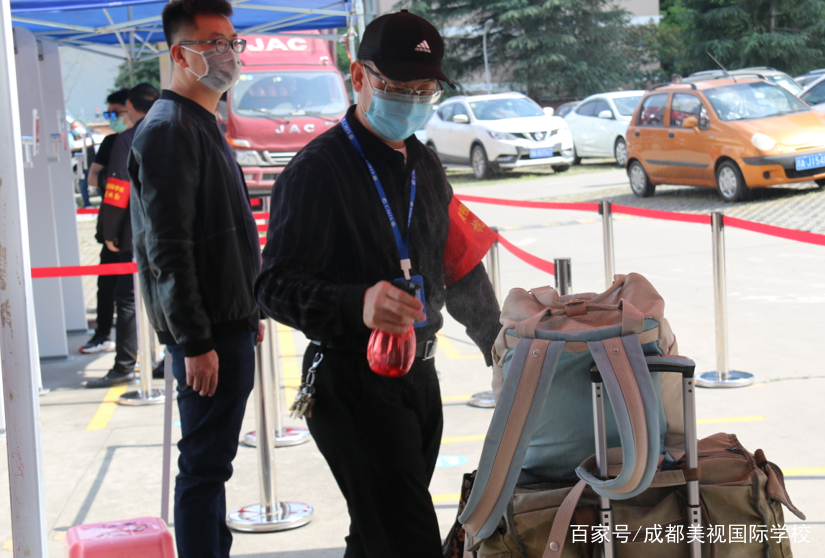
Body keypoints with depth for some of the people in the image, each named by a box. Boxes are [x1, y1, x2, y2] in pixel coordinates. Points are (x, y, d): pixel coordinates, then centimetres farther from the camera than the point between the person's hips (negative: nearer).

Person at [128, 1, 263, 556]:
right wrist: (194, 342, -23)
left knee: (213, 462, 17)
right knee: (204, 467, -4)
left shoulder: (206, 125, 18)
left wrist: (250, 311, 21)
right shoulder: (168, 129, -14)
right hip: (206, 335, -10)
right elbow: (167, 249, -20)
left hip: (230, 325, 10)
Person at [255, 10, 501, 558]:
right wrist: (358, 304, -37)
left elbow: (457, 265, 25)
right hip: (354, 383, -8)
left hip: (418, 375, 8)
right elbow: (277, 286, -19)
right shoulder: (319, 168, -12)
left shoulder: (425, 165, 14)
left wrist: (500, 347, 27)